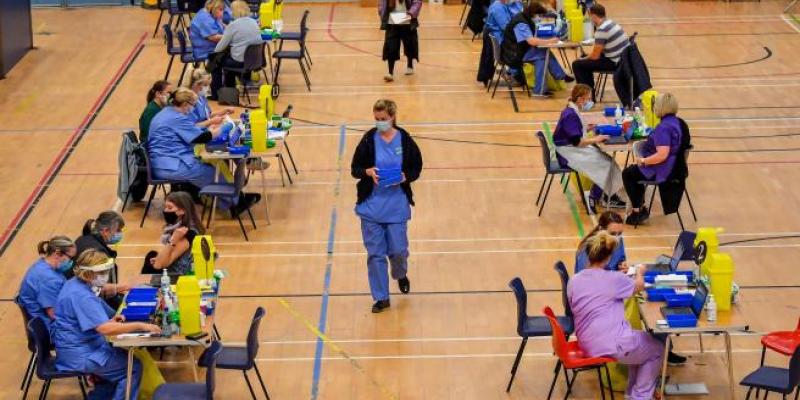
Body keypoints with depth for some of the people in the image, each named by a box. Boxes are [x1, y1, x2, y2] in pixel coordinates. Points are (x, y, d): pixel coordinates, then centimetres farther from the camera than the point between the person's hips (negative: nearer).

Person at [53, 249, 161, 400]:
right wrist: (140, 326, -33)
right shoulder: (81, 296, -25)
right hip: (79, 355, -10)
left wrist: (110, 320, 8)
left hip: (79, 347, 10)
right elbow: (106, 329, -34)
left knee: (124, 356, 20)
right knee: (133, 367, -8)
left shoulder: (75, 284, 7)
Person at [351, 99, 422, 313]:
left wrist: (405, 177, -16)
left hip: (397, 205, 0)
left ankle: (400, 274, 38)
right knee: (375, 253, 2)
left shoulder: (405, 140, -4)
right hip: (371, 205, 0)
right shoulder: (368, 140, -4)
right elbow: (354, 169, 1)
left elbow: (416, 169, 5)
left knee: (398, 249, 2)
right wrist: (368, 171, -20)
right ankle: (381, 297, 15)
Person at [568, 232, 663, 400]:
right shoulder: (614, 279, -13)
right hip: (613, 346, -7)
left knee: (639, 339, 32)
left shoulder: (573, 281, 2)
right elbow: (638, 286, 9)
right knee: (657, 348, 19)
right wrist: (639, 272, 31)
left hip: (588, 346, 7)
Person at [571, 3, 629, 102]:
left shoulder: (601, 30, -19)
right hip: (622, 59, 10)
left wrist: (584, 59, 5)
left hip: (615, 63, -10)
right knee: (586, 61, 26)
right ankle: (589, 90, 32)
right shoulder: (610, 23, 10)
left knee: (577, 65, -5)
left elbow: (595, 56, -14)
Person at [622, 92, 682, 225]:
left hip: (661, 171, -10)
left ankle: (637, 210, 17)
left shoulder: (664, 127, -27)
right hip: (672, 166, 10)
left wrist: (643, 161, -19)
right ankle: (640, 208, 29)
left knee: (627, 174, 11)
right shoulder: (675, 121, 4)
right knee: (633, 171, 29)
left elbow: (662, 155, -34)